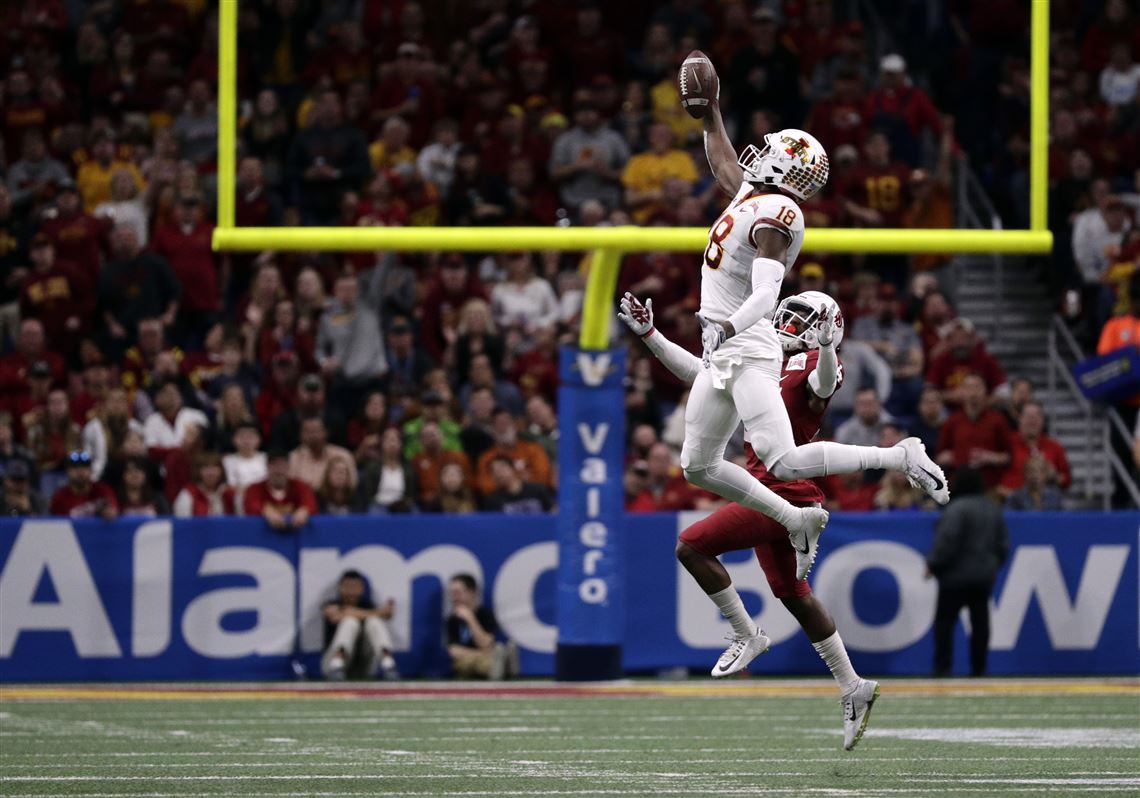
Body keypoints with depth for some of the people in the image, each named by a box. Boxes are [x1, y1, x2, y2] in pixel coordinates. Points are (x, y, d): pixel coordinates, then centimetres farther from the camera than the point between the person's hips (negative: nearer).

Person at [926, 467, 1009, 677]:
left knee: (945, 621, -2)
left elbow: (946, 541, -19)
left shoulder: (957, 508, -14)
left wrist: (933, 565, -8)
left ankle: (942, 667, -8)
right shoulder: (993, 509, 11)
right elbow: (1003, 543, 15)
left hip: (957, 575, -7)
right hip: (985, 577, 7)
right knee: (980, 622, 8)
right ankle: (978, 668, 6)